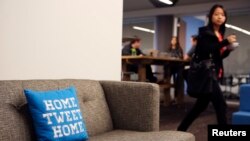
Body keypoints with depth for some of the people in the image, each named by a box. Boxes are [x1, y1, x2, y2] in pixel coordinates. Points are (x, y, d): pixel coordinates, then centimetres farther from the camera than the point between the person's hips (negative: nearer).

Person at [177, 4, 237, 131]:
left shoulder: (221, 34, 14)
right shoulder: (204, 32, -8)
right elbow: (207, 50, -23)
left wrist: (228, 49, -1)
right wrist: (226, 41, -25)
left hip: (214, 74, 8)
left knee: (201, 105, 13)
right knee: (221, 105, -11)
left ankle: (181, 130, 26)